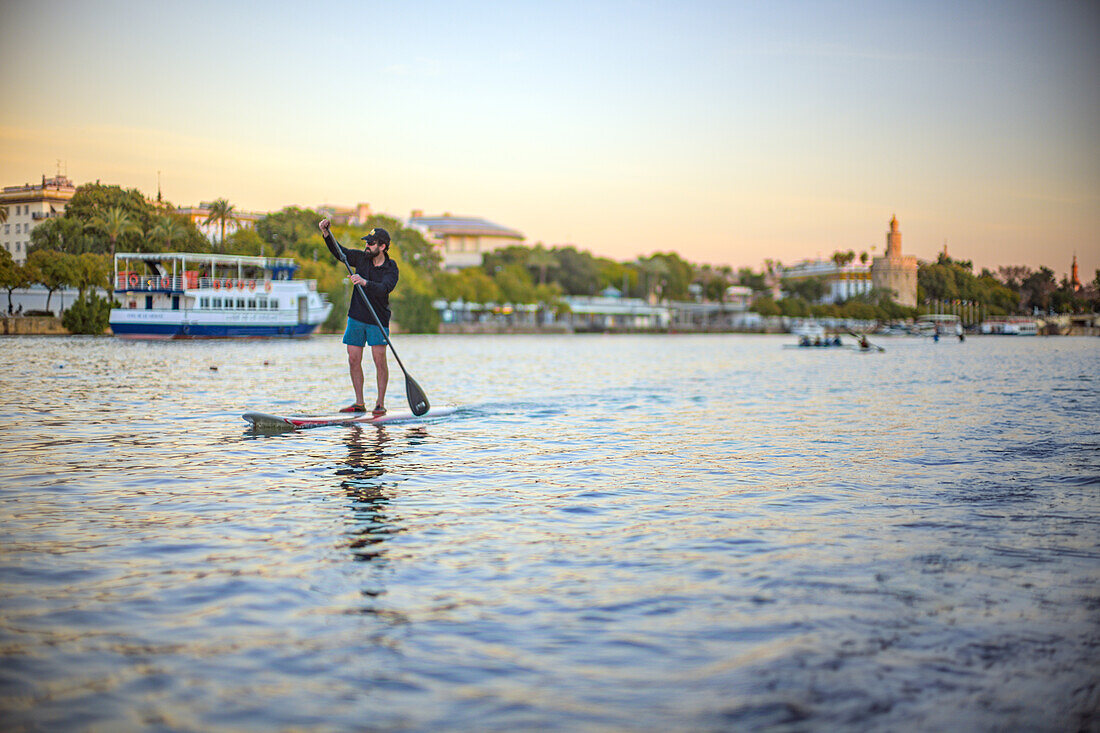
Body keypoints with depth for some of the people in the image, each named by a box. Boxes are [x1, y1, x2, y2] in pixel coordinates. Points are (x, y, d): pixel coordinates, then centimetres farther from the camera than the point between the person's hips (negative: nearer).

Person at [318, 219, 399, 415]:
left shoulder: (391, 269, -9)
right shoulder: (361, 258, 4)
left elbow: (384, 289, -26)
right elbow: (339, 252, 9)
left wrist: (364, 282, -41)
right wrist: (326, 233, -5)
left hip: (378, 320, -4)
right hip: (356, 317, 4)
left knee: (379, 360, -8)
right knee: (353, 360, 3)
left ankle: (380, 403, 1)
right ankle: (359, 403, 10)